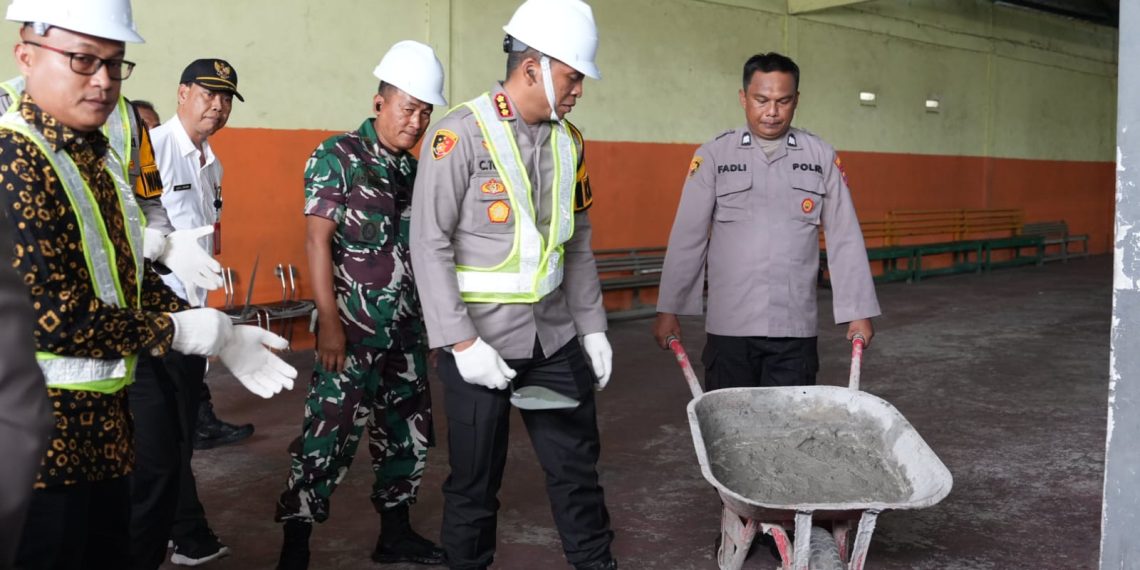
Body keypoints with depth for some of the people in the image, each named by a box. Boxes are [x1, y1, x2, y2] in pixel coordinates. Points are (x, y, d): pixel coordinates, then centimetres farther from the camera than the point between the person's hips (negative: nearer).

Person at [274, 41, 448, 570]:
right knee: (329, 436, -6)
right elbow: (317, 240, -11)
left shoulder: (414, 169, 11)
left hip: (406, 330, 7)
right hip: (352, 329, -6)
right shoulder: (337, 156, -7)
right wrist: (329, 321, -17)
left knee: (408, 432, 12)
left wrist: (432, 319, 13)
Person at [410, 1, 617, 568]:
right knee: (475, 480, 9)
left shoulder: (568, 141, 7)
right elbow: (430, 245, -14)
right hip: (480, 340, -5)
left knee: (577, 467, 13)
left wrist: (592, 326, 9)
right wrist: (461, 342, -18)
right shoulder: (460, 134, -12)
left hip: (554, 336, 5)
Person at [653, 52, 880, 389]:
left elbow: (845, 239, 5)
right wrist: (669, 309, 1)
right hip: (729, 325, 0)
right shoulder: (713, 156, 0)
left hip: (796, 327, 1)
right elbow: (687, 237, 1)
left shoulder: (821, 157, 4)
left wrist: (858, 311, 3)